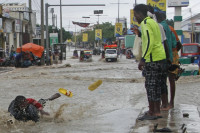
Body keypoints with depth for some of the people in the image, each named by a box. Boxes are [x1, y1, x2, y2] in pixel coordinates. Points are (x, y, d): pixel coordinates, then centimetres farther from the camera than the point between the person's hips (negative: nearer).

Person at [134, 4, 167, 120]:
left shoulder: (145, 23, -11)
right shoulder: (153, 22, 19)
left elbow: (150, 42, -20)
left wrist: (143, 59, -22)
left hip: (152, 59, -10)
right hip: (161, 57, 10)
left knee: (151, 85, -6)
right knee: (157, 85, 13)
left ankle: (151, 113, -3)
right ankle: (157, 111, 18)